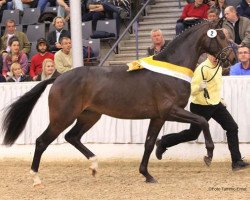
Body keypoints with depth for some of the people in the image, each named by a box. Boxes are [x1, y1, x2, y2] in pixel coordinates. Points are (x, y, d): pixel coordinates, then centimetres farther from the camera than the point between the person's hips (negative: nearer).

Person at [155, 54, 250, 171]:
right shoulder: (202, 69, -22)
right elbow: (192, 90, -26)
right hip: (202, 107, -7)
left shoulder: (219, 67, 5)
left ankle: (236, 161, -1)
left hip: (216, 104, 7)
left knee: (232, 128, -3)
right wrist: (199, 87, -45)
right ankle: (163, 143, 25)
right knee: (193, 134, 4)